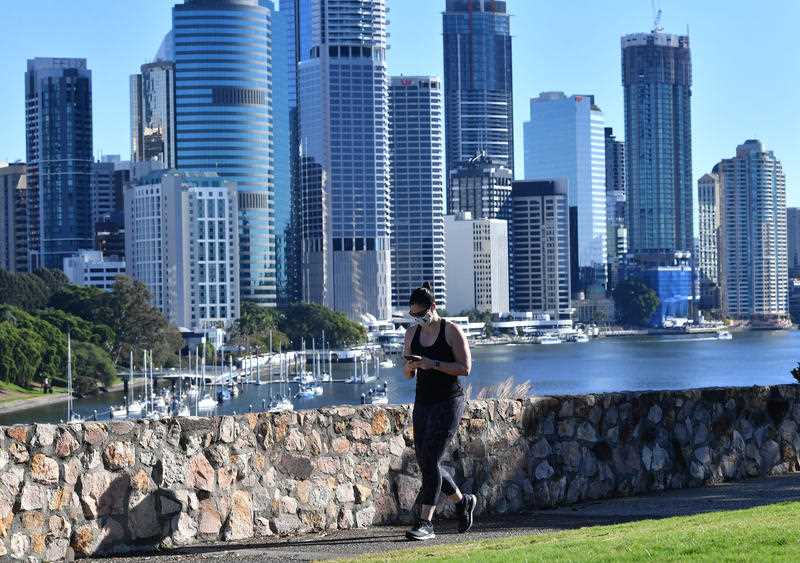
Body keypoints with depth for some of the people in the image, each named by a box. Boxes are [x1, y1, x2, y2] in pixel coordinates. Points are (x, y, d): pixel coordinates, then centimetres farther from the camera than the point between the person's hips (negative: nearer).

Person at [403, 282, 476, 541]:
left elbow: (465, 368, -13)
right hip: (423, 402, 7)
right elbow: (408, 374, 14)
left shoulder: (452, 332, -8)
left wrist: (432, 364, -22)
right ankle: (463, 502, 32)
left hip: (448, 402, -7)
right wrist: (411, 366, -10)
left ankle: (425, 523, -15)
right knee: (426, 463, 8)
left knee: (430, 460, -15)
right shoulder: (412, 333, 9)